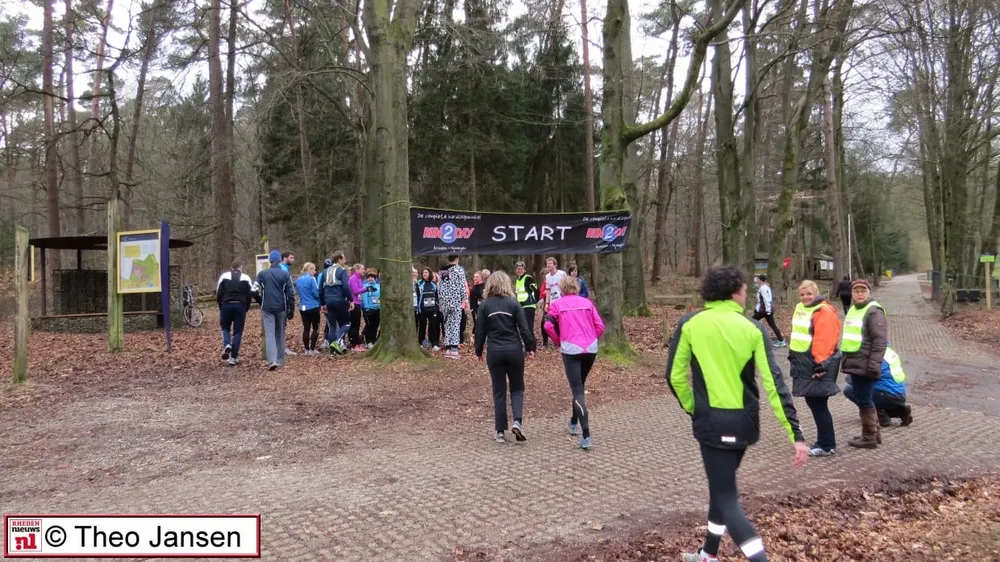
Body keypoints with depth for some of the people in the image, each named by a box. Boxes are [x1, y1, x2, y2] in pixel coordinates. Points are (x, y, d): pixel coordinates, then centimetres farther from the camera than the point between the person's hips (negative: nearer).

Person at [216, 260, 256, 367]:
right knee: (237, 332, 6)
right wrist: (246, 308, 11)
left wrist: (220, 306, 12)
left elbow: (219, 293, 2)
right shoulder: (246, 278, 6)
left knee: (225, 327, 21)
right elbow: (250, 294, 1)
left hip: (226, 305, 0)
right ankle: (233, 358, 3)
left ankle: (226, 345, -7)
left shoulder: (224, 276, 7)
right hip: (240, 306, 0)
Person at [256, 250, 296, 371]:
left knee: (269, 334, -3)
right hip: (281, 308, 0)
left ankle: (272, 360, -18)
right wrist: (291, 309, 1)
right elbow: (290, 293, -4)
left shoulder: (261, 274, 1)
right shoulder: (285, 274, -2)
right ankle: (280, 360, 19)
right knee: (280, 333, 13)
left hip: (267, 308, 0)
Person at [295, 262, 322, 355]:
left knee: (306, 328, 10)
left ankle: (307, 349, 11)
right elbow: (316, 293, -15)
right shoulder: (311, 279, -13)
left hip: (302, 307, 6)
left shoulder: (298, 280, 7)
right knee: (315, 328, 4)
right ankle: (312, 349, 1)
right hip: (313, 307, -6)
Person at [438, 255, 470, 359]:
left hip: (444, 301, 5)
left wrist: (440, 301, 18)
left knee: (447, 324, 10)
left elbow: (439, 288, 13)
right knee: (455, 324, -4)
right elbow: (463, 286, -9)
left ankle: (447, 348, 9)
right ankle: (454, 349, -10)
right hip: (456, 301, -5)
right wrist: (465, 300, -4)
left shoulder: (441, 271, 11)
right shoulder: (459, 269, -4)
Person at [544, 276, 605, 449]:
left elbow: (548, 325, -9)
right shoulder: (587, 302, 11)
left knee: (578, 391, -5)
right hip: (591, 349, 4)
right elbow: (600, 326, 4)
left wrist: (558, 342, 6)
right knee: (580, 386, 24)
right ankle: (574, 422, 39)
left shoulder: (557, 304, 5)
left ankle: (586, 436, -16)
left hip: (571, 350, -3)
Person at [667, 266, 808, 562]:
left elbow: (675, 375, -4)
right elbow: (773, 382, -9)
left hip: (712, 422, -4)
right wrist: (795, 434, -8)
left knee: (726, 498, 4)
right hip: (744, 422, 4)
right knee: (723, 487, 24)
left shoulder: (690, 324, -7)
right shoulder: (753, 328, -5)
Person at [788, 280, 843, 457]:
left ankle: (827, 445, 6)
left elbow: (825, 340, -21)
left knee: (818, 404, -4)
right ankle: (823, 440, 25)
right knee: (812, 402, 14)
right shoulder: (800, 308, 13)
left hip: (816, 365, -9)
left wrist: (820, 363, -24)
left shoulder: (823, 312, -15)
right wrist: (793, 355, 21)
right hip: (803, 363, 9)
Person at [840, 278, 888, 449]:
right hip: (854, 363, 9)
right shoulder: (853, 309, 16)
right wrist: (846, 358, 22)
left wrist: (874, 365, -23)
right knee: (862, 399, 17)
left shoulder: (874, 311, -13)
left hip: (864, 364, -9)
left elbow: (879, 341, -18)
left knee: (864, 400, -2)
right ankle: (874, 432, 30)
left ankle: (869, 437, 9)